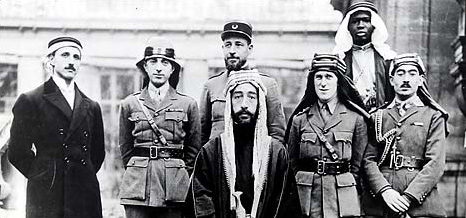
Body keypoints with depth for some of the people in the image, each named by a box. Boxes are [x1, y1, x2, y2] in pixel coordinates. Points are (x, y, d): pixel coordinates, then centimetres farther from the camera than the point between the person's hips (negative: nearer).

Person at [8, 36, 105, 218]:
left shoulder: (91, 107, 15)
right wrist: (42, 176, 0)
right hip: (46, 198, -3)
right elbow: (17, 152, 1)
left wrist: (84, 176, 11)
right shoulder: (29, 101, 3)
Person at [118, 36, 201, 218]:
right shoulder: (130, 104, 8)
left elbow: (194, 149, 11)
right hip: (137, 188, 1)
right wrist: (138, 173, 10)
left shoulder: (188, 104, 6)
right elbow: (125, 148, 13)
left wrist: (178, 176, 9)